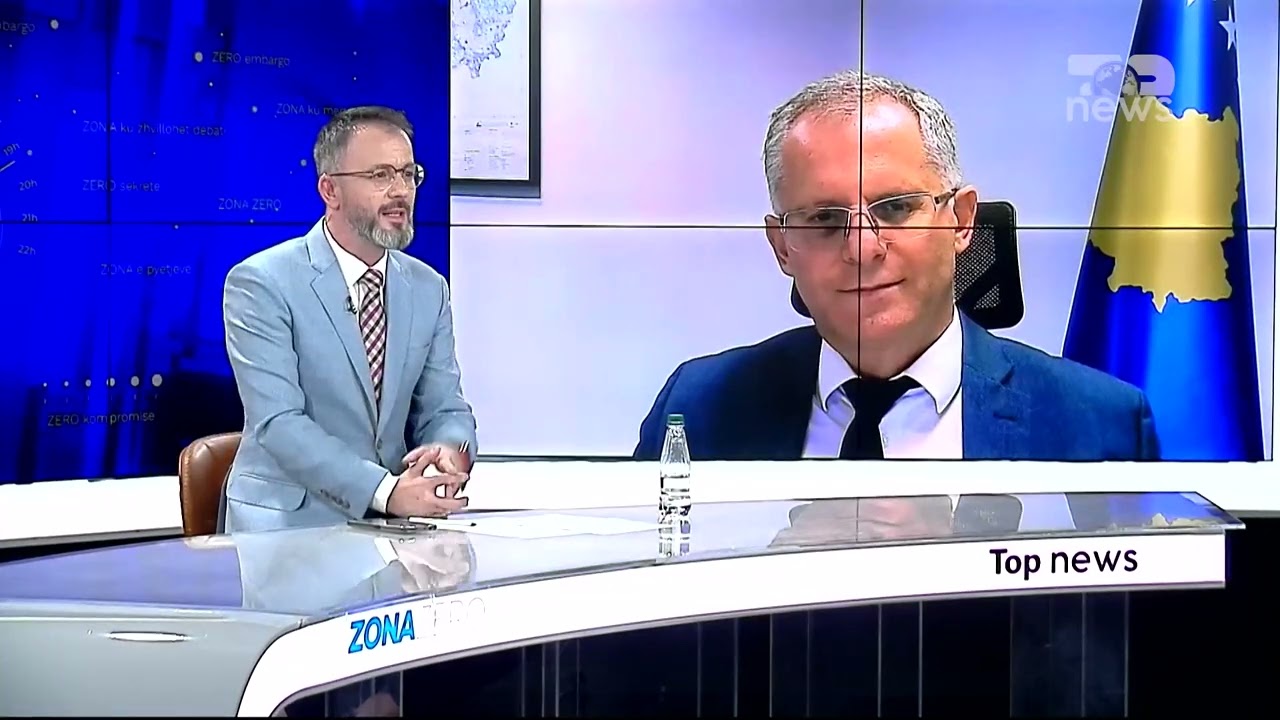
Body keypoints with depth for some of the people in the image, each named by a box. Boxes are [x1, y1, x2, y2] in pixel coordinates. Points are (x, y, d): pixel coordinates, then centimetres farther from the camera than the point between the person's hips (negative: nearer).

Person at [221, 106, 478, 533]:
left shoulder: (428, 290, 9)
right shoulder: (260, 285, -8)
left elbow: (444, 410, 9)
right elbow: (279, 422, -17)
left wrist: (450, 451, -15)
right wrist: (386, 490, -28)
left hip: (392, 523, 4)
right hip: (288, 523, -4)